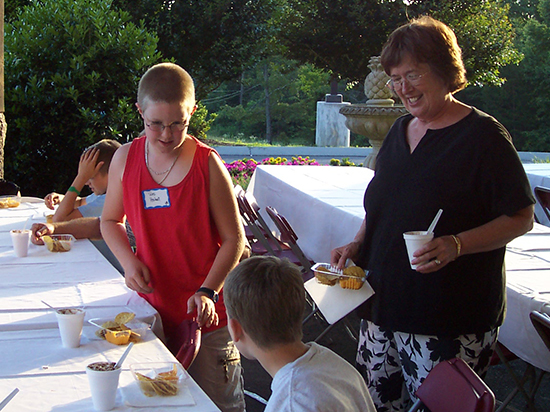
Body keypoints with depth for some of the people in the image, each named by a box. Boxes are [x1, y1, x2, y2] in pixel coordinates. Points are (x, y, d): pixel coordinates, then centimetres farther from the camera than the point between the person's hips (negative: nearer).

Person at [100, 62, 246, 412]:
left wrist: (208, 292, -19)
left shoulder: (208, 165, -11)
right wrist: (129, 262, -6)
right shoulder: (125, 159, -1)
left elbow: (234, 238, -7)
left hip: (205, 310, -3)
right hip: (151, 304, 3)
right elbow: (111, 220, 13)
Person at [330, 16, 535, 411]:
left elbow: (521, 218, -10)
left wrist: (455, 245, -23)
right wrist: (357, 244, 6)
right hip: (383, 303, 7)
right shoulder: (400, 131, 13)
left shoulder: (483, 135, -9)